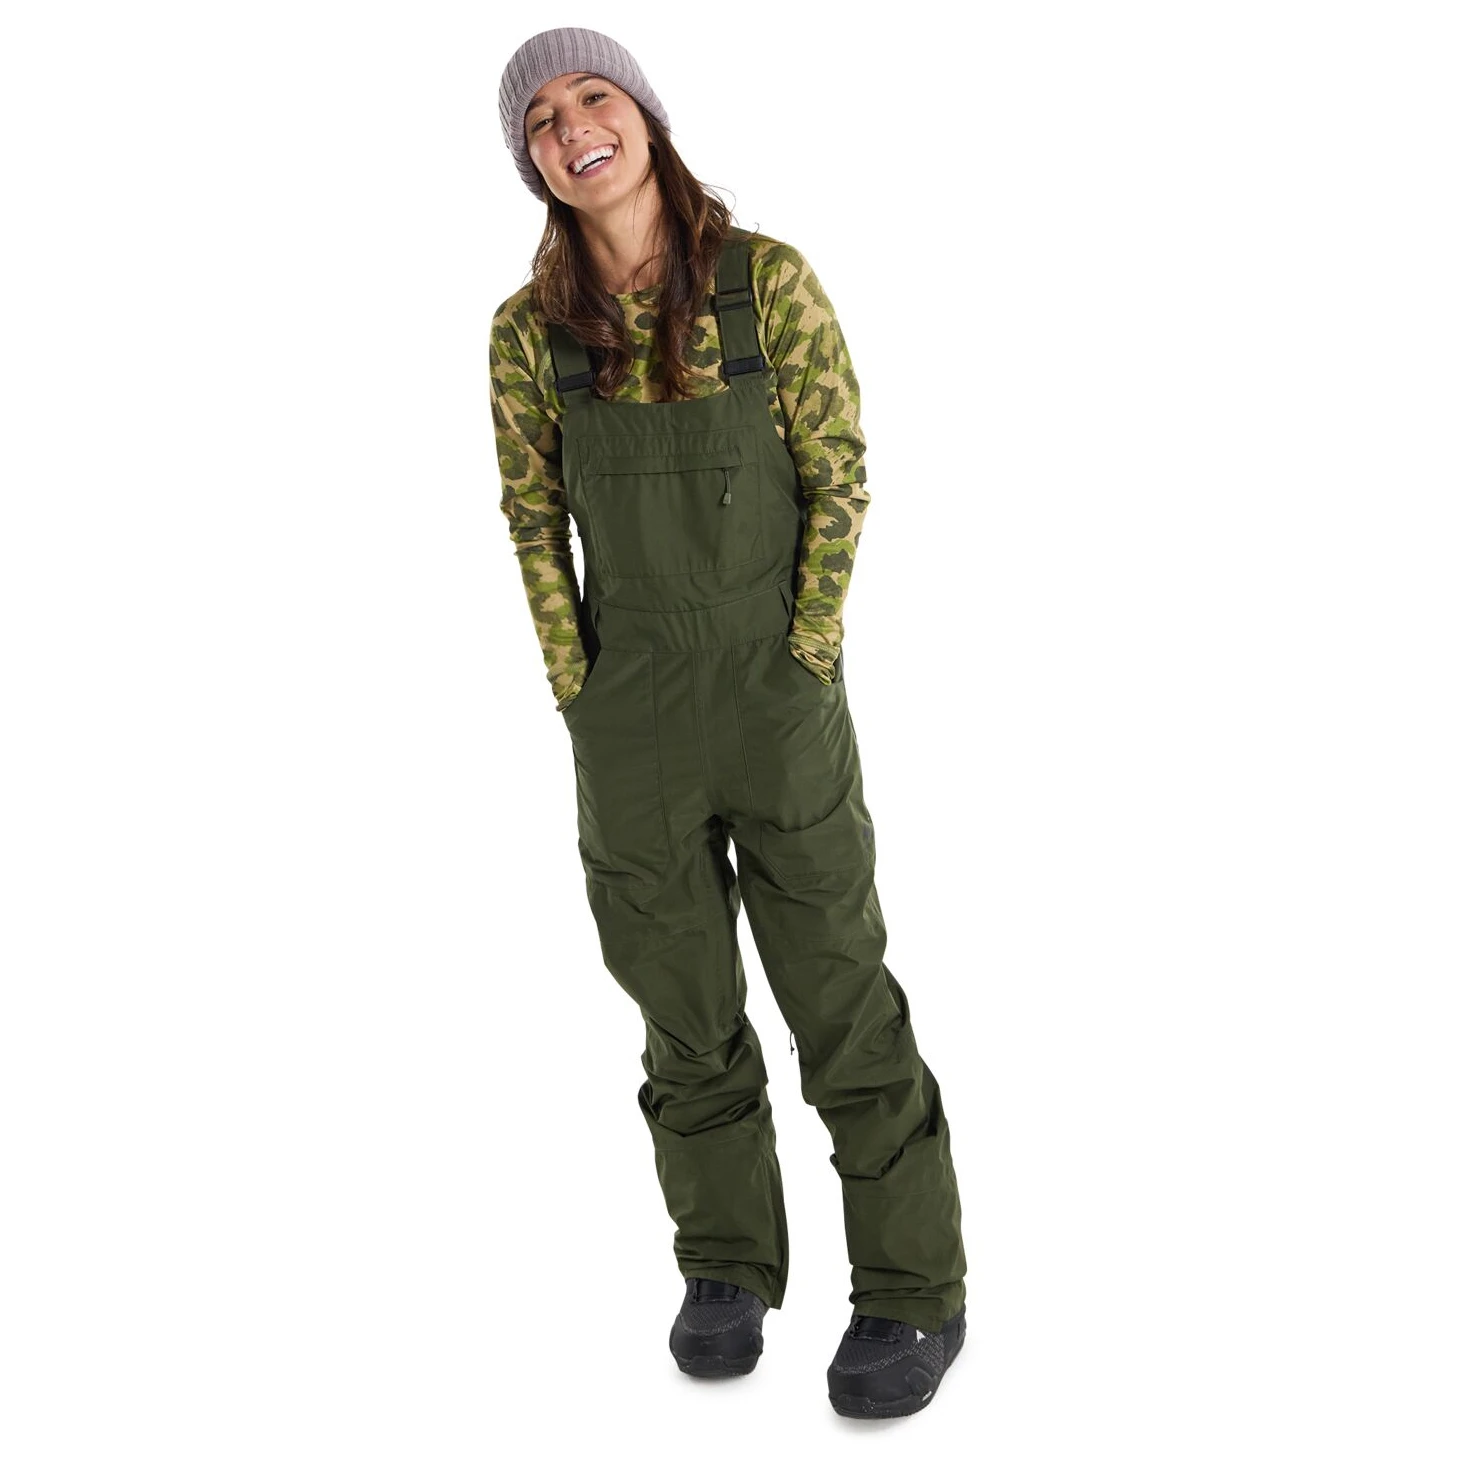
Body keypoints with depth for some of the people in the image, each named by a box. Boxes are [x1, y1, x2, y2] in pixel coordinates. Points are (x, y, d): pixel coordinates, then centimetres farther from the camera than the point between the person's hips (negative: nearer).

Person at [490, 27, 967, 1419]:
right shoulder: (529, 329, -3)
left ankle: (912, 1290, 19)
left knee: (840, 998, 4)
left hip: (780, 697, -2)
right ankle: (729, 1265, 31)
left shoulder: (770, 280, -9)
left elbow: (841, 480, -6)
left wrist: (801, 670, -10)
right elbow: (535, 520, 5)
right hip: (628, 719, 2)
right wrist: (579, 701, -1)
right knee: (684, 1004, 12)